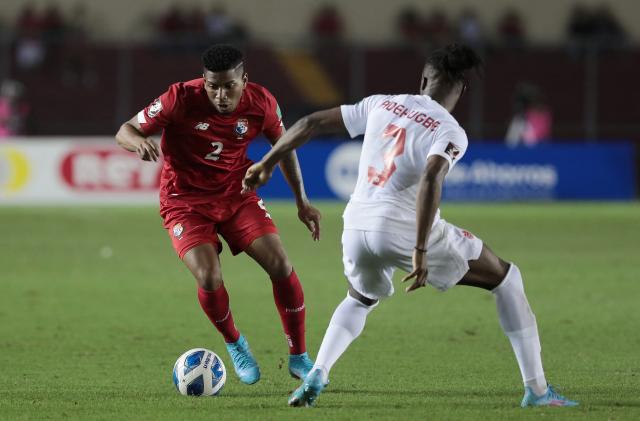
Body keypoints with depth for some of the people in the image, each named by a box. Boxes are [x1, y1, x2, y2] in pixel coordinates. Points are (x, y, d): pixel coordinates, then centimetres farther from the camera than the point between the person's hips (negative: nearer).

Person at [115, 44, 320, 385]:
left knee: (280, 266, -12)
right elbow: (125, 131, -14)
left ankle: (298, 357, 7)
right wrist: (139, 142, -39)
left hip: (236, 194, 3)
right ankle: (234, 344, 10)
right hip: (185, 201, -3)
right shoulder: (181, 99, -22)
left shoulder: (261, 104, -13)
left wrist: (302, 202, 9)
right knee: (209, 279, -22)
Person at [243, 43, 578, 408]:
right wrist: (421, 252, -27)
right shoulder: (450, 132, -5)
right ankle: (537, 389, 9)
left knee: (360, 301, 37)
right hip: (405, 231, -5)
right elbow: (430, 180, -24)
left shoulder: (381, 105, 11)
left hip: (356, 228, 5)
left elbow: (311, 124, 14)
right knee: (506, 278, 14)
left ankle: (316, 377, 12)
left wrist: (268, 163, 26)